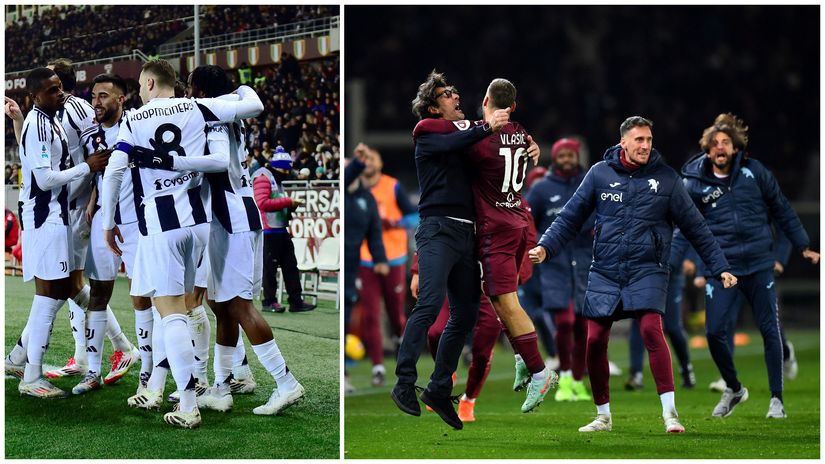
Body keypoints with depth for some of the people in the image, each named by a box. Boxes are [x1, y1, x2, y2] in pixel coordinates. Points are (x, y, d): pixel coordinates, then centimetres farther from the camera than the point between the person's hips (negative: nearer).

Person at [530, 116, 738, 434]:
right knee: (595, 340, -1)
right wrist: (546, 247, -4)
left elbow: (695, 227, 7)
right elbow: (571, 217, 9)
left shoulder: (665, 178, 2)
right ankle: (603, 416, 17)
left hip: (647, 270, -2)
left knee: (651, 329, -22)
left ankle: (669, 411, -19)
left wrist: (720, 267, 5)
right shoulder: (600, 174, 4)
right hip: (605, 273, 2)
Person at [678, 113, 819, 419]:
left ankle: (776, 399, 15)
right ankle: (733, 389, 20)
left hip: (759, 265, 0)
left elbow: (782, 210, 8)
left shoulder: (754, 172, 0)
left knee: (770, 330, 2)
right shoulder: (695, 183, -2)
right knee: (715, 332, -7)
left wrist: (804, 247, 11)